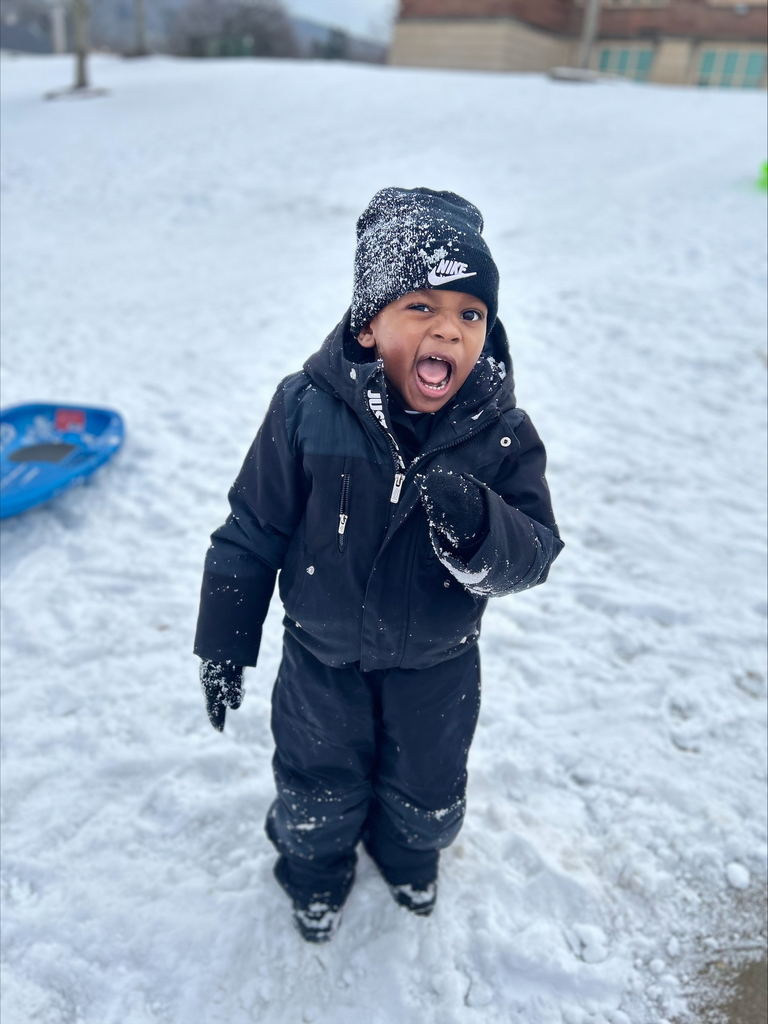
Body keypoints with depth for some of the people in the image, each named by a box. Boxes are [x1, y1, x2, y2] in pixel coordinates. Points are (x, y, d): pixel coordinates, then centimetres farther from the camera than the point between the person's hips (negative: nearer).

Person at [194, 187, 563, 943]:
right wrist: (224, 644, -5)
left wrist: (477, 530, -44)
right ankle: (315, 875, 60)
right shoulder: (307, 408, -24)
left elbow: (532, 556, -20)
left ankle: (409, 857, 64)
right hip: (324, 656, -1)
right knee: (318, 787, 24)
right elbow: (251, 532, -13)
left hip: (437, 665, 2)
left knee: (427, 789, 27)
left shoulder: (502, 433, -20)